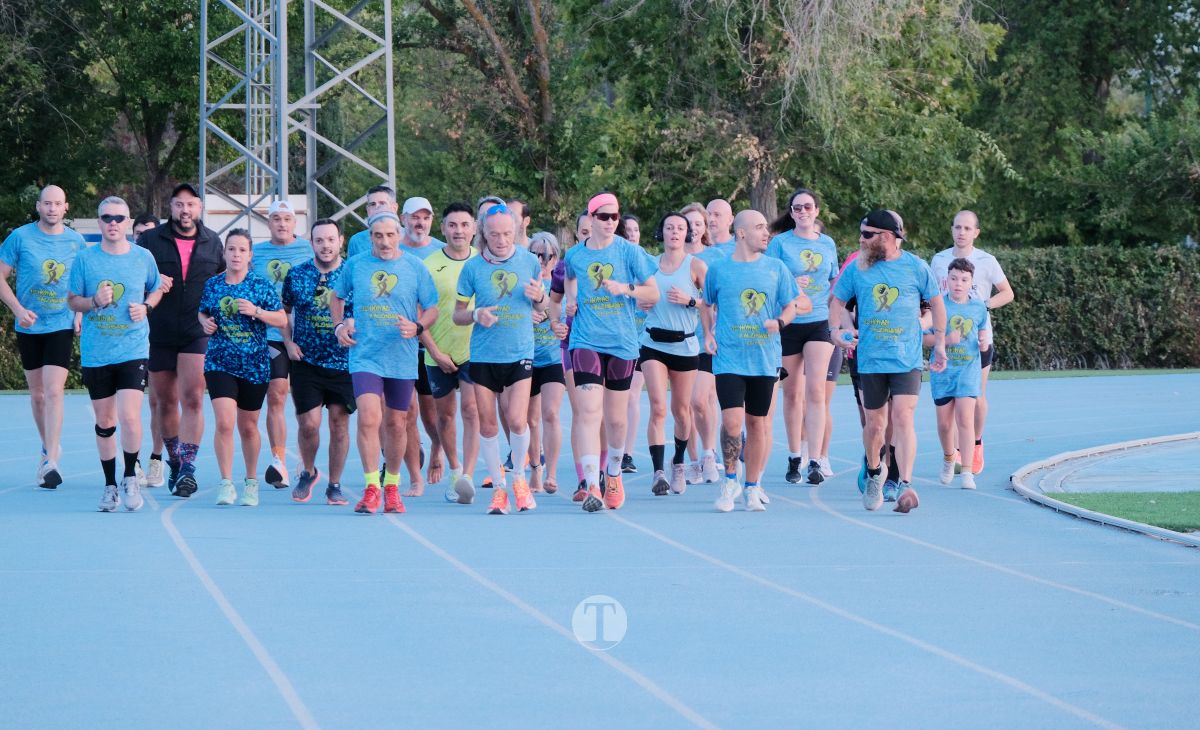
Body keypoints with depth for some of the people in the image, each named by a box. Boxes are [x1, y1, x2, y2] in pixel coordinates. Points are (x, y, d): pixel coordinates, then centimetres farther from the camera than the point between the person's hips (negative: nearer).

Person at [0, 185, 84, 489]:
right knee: (37, 394, 11)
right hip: (29, 327, 1)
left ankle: (51, 462, -16)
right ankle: (49, 447, 32)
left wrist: (81, 313, -1)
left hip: (62, 326, -1)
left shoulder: (75, 241, 1)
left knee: (54, 392, -14)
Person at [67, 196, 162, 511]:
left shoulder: (143, 258, 2)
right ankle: (110, 486, 21)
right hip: (95, 353, 1)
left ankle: (130, 478, 6)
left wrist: (146, 307, -3)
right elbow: (72, 301, 7)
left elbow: (156, 290, 18)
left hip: (133, 351, -1)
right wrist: (95, 301, -13)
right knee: (104, 421, 8)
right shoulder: (85, 259, 1)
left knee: (129, 416, -15)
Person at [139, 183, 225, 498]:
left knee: (192, 399, -13)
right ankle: (174, 461, 26)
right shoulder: (150, 240, 3)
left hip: (198, 333, -1)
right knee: (166, 402, 10)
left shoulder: (212, 243, 8)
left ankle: (188, 466, -14)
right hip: (158, 334, 1)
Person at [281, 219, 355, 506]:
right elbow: (283, 310, 15)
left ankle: (334, 485, 12)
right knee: (308, 423, -5)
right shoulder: (296, 275, 2)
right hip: (306, 361, 1)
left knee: (339, 421, 1)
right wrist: (288, 342, 3)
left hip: (344, 361, -1)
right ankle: (308, 472, 22)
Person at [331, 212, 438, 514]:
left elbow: (432, 308, 5)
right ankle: (371, 488, -11)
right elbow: (337, 298, 18)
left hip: (402, 359, 1)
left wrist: (417, 327, -14)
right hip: (365, 356, -1)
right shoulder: (355, 265, 3)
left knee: (396, 423, 10)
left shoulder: (415, 267, 1)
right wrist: (340, 325, 1)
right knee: (369, 418, -17)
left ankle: (392, 486, 27)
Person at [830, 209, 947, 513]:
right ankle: (873, 474, 34)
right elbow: (837, 301, 14)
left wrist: (939, 344, 9)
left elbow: (936, 303, 10)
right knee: (874, 423, 8)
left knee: (903, 418, -15)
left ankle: (904, 485, -18)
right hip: (870, 359, 2)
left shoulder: (915, 267, -1)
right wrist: (839, 330, -4)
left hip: (907, 359, -2)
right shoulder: (857, 269, 4)